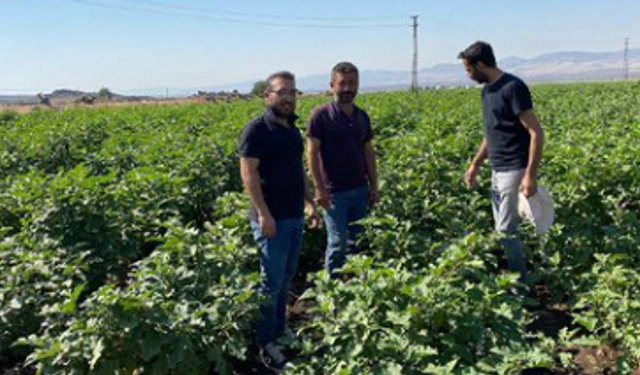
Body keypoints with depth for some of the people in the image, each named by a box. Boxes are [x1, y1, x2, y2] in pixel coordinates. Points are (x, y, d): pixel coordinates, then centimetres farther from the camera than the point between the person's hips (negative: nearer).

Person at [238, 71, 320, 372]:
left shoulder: (292, 129, 14)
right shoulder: (257, 129, -11)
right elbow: (248, 174, -16)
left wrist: (310, 203, 18)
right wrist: (263, 213, -21)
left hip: (295, 217, 8)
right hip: (272, 218, -8)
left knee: (286, 278, 16)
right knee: (271, 281, 0)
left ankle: (280, 330, 30)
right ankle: (265, 343, 13)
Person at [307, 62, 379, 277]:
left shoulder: (362, 117, 9)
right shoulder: (321, 115, -8)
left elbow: (368, 153, 14)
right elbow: (312, 153, -10)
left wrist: (374, 186, 11)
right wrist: (319, 189, -15)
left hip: (360, 190, 6)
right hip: (335, 192, -5)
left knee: (355, 241, 13)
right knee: (338, 243, -3)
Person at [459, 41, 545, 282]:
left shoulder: (513, 88, -15)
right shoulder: (487, 90, 12)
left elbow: (536, 133, -18)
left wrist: (530, 175, -22)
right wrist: (475, 165, 18)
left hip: (514, 170, -9)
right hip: (498, 170, 9)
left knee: (506, 230, -6)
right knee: (502, 229, 12)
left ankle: (519, 282, 7)